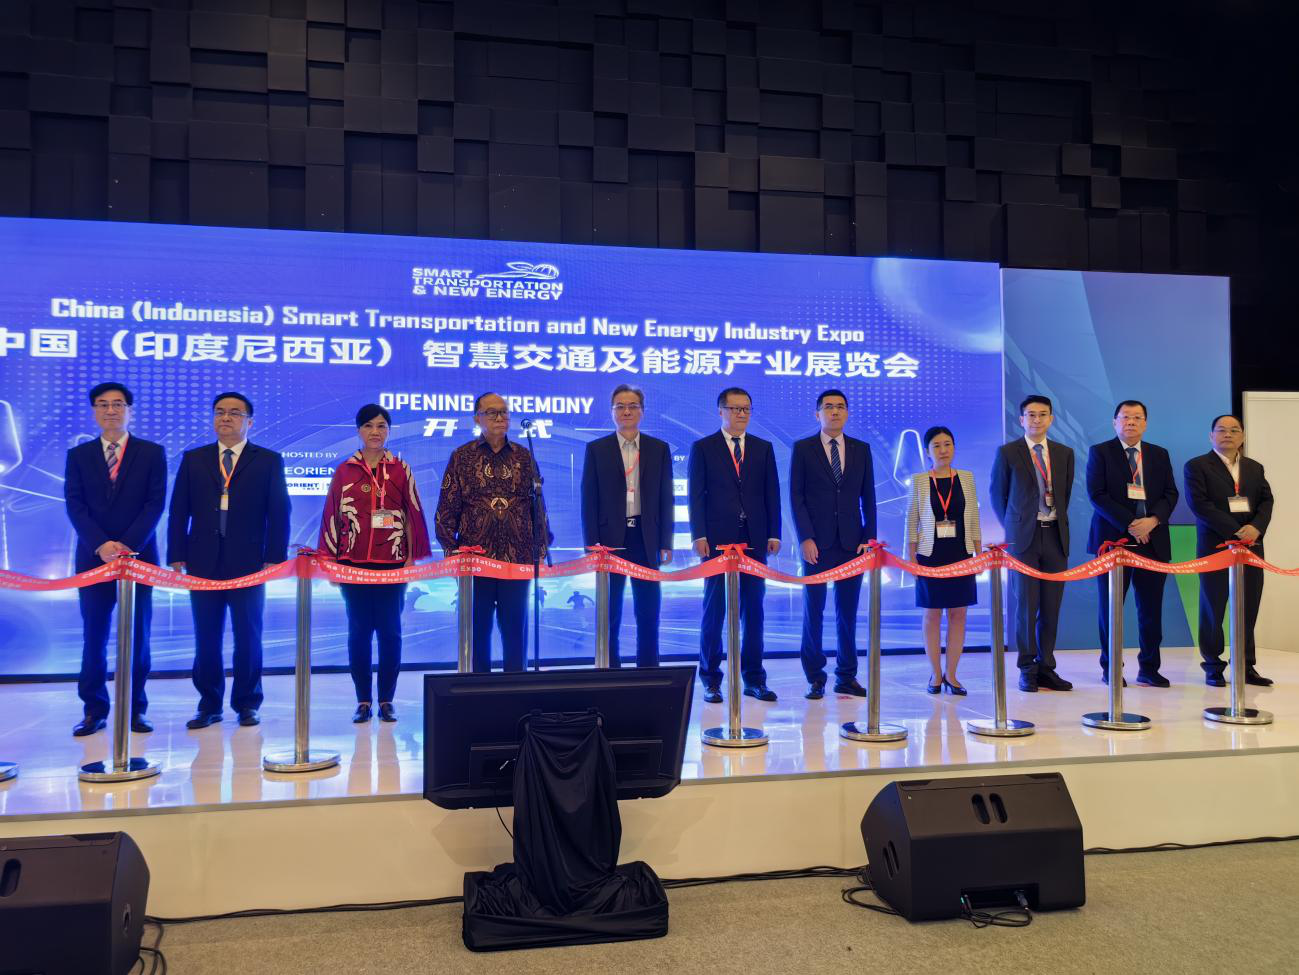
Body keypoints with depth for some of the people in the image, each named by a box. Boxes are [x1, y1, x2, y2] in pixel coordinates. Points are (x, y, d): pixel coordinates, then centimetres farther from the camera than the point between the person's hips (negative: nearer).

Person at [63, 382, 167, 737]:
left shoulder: (152, 453, 5)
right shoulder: (78, 455, 9)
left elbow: (155, 503, -4)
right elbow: (75, 506, 0)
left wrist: (127, 545, -15)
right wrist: (101, 545, -15)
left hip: (139, 556, -1)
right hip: (93, 557, 1)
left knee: (138, 635, 2)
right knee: (94, 635, 4)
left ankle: (136, 710, 9)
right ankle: (94, 710, 11)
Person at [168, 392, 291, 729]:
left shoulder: (268, 460, 4)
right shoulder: (193, 459, 11)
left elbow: (279, 514, 0)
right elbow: (179, 512, 8)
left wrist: (274, 558, -8)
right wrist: (177, 557, 0)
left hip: (248, 563, -2)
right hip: (203, 563, 2)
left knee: (248, 637, 4)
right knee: (206, 638, 6)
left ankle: (247, 704, 15)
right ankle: (209, 705, 17)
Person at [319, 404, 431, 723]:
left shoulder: (401, 470, 5)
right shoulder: (344, 471, 6)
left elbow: (414, 514, 4)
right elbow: (332, 516, 7)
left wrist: (413, 558, -1)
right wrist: (329, 559, 3)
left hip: (391, 563, -1)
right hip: (353, 563, 1)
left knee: (389, 630, 2)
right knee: (359, 630, 4)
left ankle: (387, 700, 10)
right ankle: (363, 700, 11)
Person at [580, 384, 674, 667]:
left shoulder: (659, 449, 8)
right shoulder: (596, 449, 5)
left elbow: (666, 499, 7)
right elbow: (589, 500, 1)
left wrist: (665, 543, 1)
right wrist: (591, 543, -6)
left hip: (646, 539, 1)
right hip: (611, 538, -1)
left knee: (649, 612, 4)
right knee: (609, 613, 4)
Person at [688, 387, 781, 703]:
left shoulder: (763, 448, 13)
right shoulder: (702, 448, 4)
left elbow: (772, 493, 10)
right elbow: (696, 495, -1)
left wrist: (774, 534, 1)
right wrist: (699, 535, -10)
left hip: (754, 540, 3)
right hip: (718, 540, -3)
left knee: (753, 609, 5)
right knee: (714, 608, 1)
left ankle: (754, 678, 13)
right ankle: (711, 680, 9)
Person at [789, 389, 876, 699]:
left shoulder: (861, 449, 11)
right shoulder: (802, 449, 3)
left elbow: (868, 497, 10)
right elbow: (796, 497, -2)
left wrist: (869, 538, 1)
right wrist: (805, 538, -11)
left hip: (852, 543, 2)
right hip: (817, 543, -2)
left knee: (848, 611, 6)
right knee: (813, 610, 2)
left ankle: (846, 676, 14)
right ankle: (815, 677, 11)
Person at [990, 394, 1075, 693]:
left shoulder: (1065, 453, 11)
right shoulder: (1007, 452, 1)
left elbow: (1066, 494, 18)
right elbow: (997, 495, 6)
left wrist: (1057, 521, 12)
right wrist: (1012, 527, 5)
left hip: (1055, 535, 3)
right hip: (1023, 537, -3)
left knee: (1051, 606, 5)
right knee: (1025, 604, -3)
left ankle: (1046, 668, 13)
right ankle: (1028, 670, 6)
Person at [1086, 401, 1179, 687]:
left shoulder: (1160, 454, 14)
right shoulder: (1099, 452, 2)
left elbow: (1170, 493, 7)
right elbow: (1097, 494, -7)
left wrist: (1153, 520, -11)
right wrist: (1128, 524, -15)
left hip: (1153, 539, 3)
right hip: (1113, 539, -3)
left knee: (1151, 607, 4)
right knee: (1111, 606, 3)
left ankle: (1149, 668, 13)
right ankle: (1110, 668, 11)